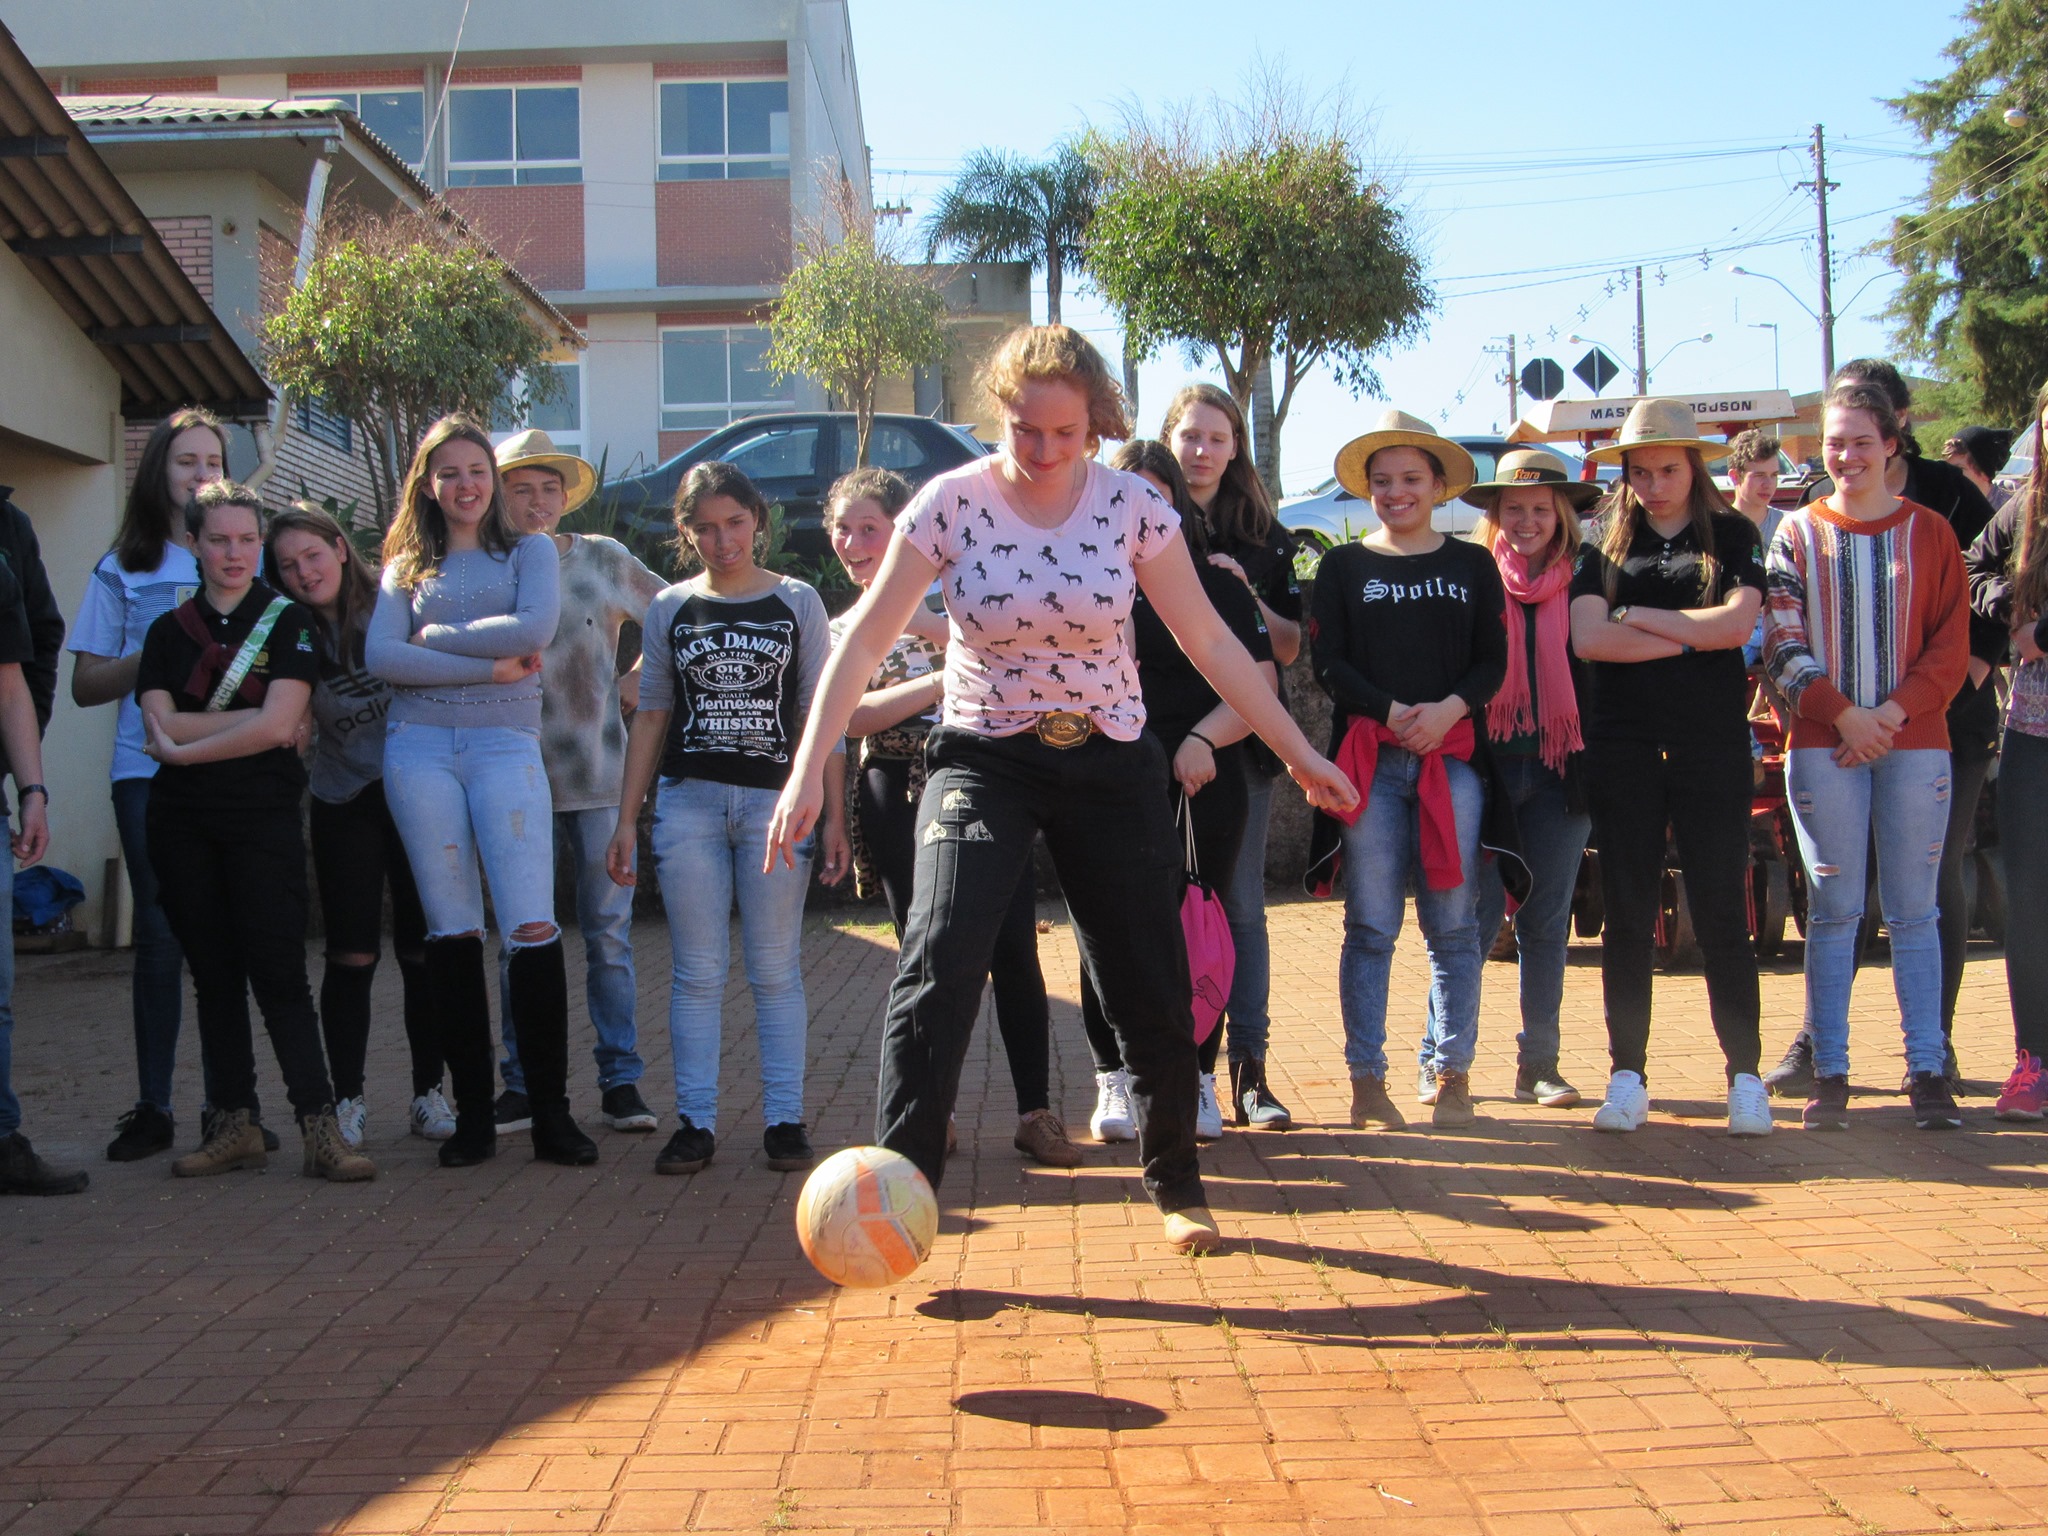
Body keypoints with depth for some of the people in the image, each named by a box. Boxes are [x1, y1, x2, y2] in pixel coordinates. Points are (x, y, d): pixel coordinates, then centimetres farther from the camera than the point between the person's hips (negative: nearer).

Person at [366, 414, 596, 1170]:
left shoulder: (529, 552, 12)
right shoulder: (406, 567, 16)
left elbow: (534, 629, -8)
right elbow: (380, 656, -1)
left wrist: (435, 637, -2)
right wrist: (486, 665, -7)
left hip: (506, 747, -2)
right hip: (419, 750, 2)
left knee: (532, 927, -11)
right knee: (451, 931, 3)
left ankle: (551, 1113, -4)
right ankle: (472, 1114, 8)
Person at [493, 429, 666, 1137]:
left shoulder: (602, 558, 5)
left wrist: (639, 679, 6)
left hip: (598, 777, 0)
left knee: (608, 933, 3)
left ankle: (620, 1079, 10)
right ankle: (522, 1085, 13)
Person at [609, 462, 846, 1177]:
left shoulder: (798, 602, 6)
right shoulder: (670, 608, 10)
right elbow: (651, 716, 12)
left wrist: (833, 816, -1)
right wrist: (626, 819, 6)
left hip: (776, 799, -1)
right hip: (688, 801, 1)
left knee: (776, 971, 2)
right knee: (697, 973, 2)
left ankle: (784, 1119, 7)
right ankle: (695, 1122, 7)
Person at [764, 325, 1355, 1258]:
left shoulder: (1131, 505, -7)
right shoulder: (953, 503, -11)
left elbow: (1208, 639, 0)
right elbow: (866, 643, -10)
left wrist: (1298, 752, 3)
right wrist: (809, 771, -17)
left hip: (1111, 767, 2)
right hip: (984, 761, -1)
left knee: (1152, 993, 4)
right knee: (939, 974, -19)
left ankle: (1176, 1186, 26)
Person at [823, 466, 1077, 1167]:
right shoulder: (841, 630, 14)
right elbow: (854, 716, -3)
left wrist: (924, 623, -14)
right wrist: (944, 678, -13)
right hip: (898, 800, 1)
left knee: (1013, 948, -6)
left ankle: (1036, 1112, 2)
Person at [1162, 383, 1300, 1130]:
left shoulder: (1262, 536, 11)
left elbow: (1290, 647, 7)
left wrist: (1247, 594, -8)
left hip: (1241, 739, 2)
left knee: (1241, 905, 2)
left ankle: (1249, 1069, 6)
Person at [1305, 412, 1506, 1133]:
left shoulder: (1472, 565, 13)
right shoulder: (1343, 566, 9)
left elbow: (1493, 661, 6)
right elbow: (1327, 664, 2)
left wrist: (1449, 708, -12)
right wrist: (1392, 711, -12)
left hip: (1453, 754, 1)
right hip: (1369, 758, -1)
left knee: (1452, 922, 2)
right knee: (1371, 925, 0)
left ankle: (1453, 1074, 11)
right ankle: (1367, 1080, 5)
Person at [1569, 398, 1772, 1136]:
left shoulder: (1732, 535, 7)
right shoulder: (1607, 541, 9)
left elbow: (1737, 623, -10)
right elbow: (1588, 638, -6)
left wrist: (1637, 616, -6)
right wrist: (1689, 637, -8)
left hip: (1713, 744, -1)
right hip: (1624, 746, 1)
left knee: (1722, 910, -1)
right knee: (1627, 915, 4)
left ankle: (1745, 1075, 6)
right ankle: (1628, 1075, 11)